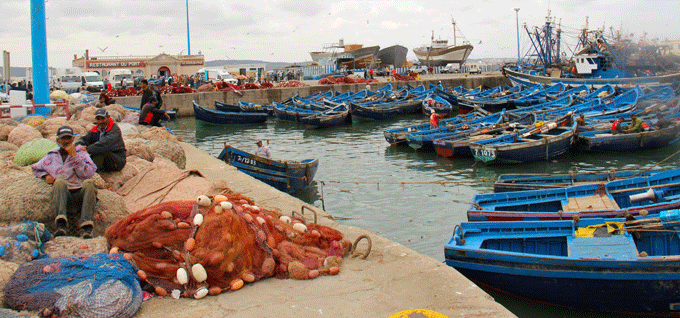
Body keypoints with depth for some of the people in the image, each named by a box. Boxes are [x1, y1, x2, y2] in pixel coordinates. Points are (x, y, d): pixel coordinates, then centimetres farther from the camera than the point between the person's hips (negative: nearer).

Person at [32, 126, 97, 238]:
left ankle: (87, 227, -48)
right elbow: (35, 169, 39)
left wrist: (74, 156, -2)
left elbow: (89, 173, 3)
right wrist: (45, 175, 17)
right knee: (59, 181, -33)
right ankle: (61, 225, -50)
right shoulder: (51, 156, 24)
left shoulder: (81, 153, 19)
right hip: (64, 194, 1)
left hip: (81, 193, -1)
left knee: (89, 182, -35)